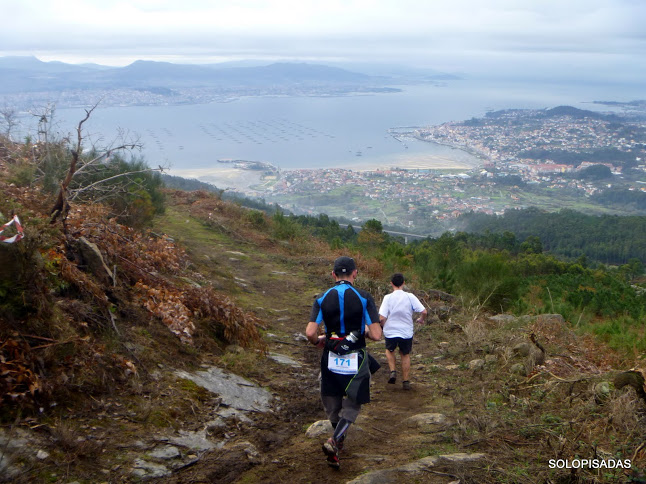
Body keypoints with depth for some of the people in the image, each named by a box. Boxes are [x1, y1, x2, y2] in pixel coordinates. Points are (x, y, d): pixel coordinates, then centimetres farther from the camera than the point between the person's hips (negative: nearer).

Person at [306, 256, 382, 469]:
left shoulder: (322, 299, -4)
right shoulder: (364, 298, -9)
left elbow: (310, 333, -12)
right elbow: (376, 335, -14)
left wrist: (318, 341, 10)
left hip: (330, 361, 2)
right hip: (356, 362, -2)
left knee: (332, 404, 19)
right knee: (352, 404, 11)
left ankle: (339, 440, 36)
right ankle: (334, 441, -7)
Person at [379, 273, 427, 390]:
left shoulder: (388, 298, -12)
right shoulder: (410, 297, -9)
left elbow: (382, 318, -17)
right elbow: (424, 311, -10)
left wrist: (385, 326, 5)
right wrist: (421, 319, 12)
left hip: (390, 332, -1)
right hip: (407, 332, 1)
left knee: (389, 350, 27)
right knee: (405, 355, 21)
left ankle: (393, 371, 7)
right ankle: (406, 382, 23)